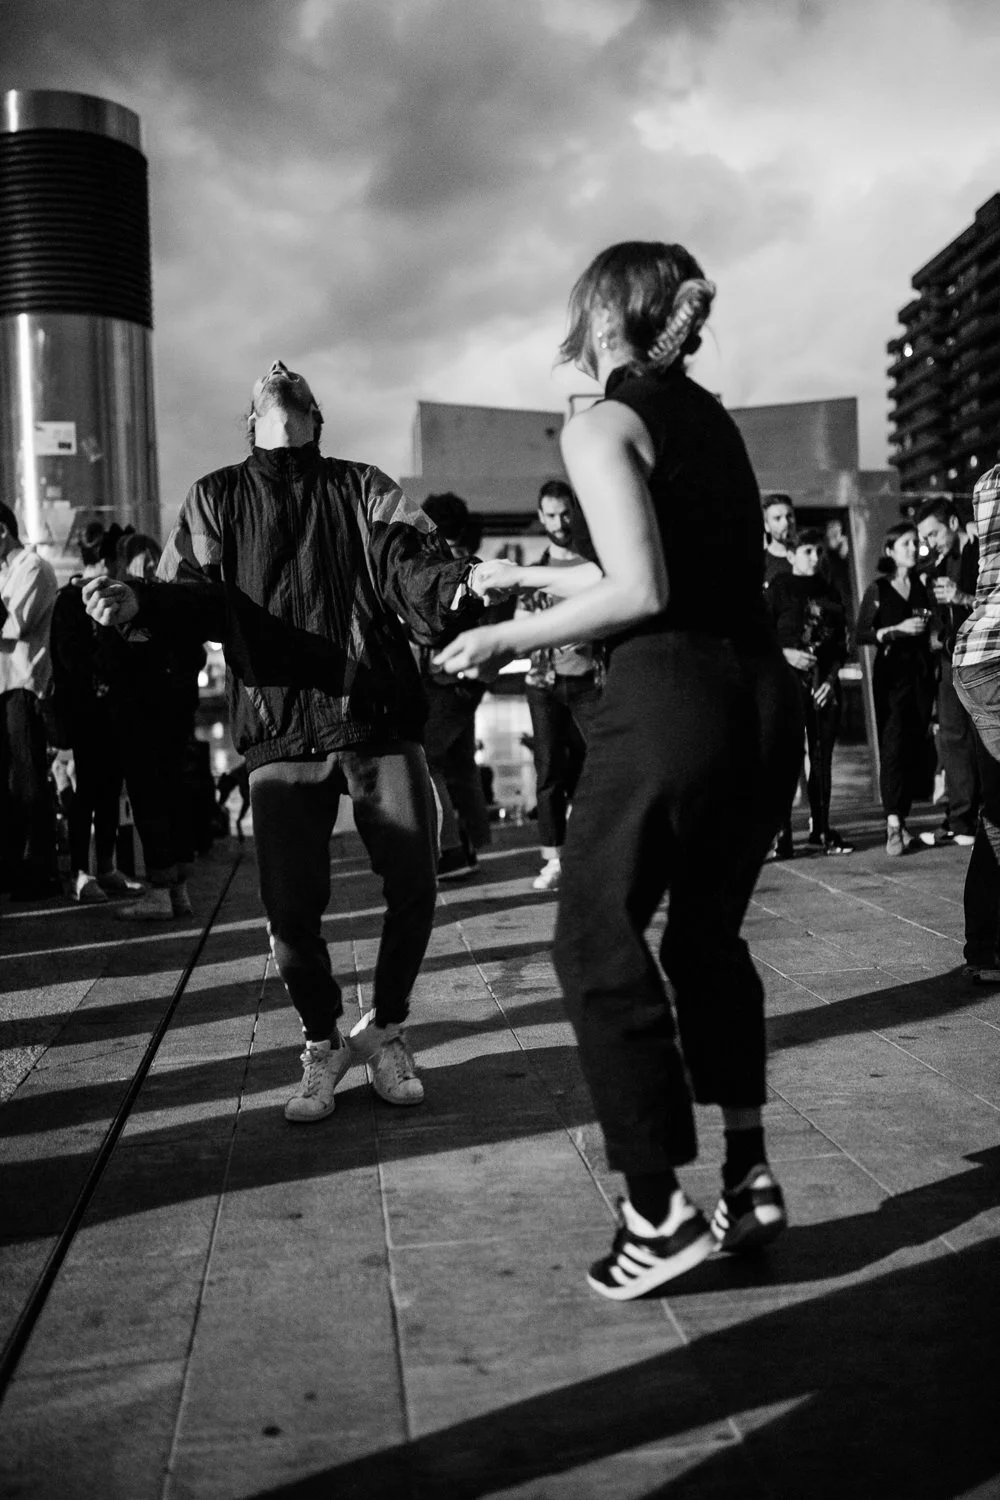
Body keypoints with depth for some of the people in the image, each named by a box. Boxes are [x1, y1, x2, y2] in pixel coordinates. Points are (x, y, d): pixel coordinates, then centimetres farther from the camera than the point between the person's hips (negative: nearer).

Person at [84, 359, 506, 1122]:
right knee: (292, 906, -2)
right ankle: (322, 1044, 25)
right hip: (282, 730, 0)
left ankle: (385, 1029, 27)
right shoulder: (216, 499, 14)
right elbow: (196, 598, 2)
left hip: (380, 719, 0)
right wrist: (137, 601, -20)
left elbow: (412, 568, -4)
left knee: (414, 890, 0)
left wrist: (464, 581, -27)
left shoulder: (364, 488, 11)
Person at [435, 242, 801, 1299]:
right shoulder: (711, 415, 18)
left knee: (599, 943, 5)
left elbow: (642, 590, -16)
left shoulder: (602, 424, -5)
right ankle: (749, 1176, 23)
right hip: (764, 693, 8)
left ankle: (660, 1212, 7)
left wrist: (507, 638, -5)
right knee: (709, 935, 21)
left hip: (669, 697, -8)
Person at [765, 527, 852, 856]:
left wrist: (831, 677, 0)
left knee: (823, 755, 6)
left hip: (825, 683, 5)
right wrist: (786, 653, -17)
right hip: (789, 680, -5)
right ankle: (781, 832, -7)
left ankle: (820, 829, 15)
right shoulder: (777, 588, 3)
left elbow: (841, 643, 13)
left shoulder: (829, 593, 17)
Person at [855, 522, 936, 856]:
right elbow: (861, 635, -3)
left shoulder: (922, 587, 14)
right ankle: (893, 826, -17)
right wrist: (897, 629, -12)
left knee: (917, 748, 1)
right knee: (894, 744, -13)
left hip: (921, 671, 4)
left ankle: (900, 820, 11)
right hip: (891, 672, -4)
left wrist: (927, 624, 3)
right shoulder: (877, 590, 3)